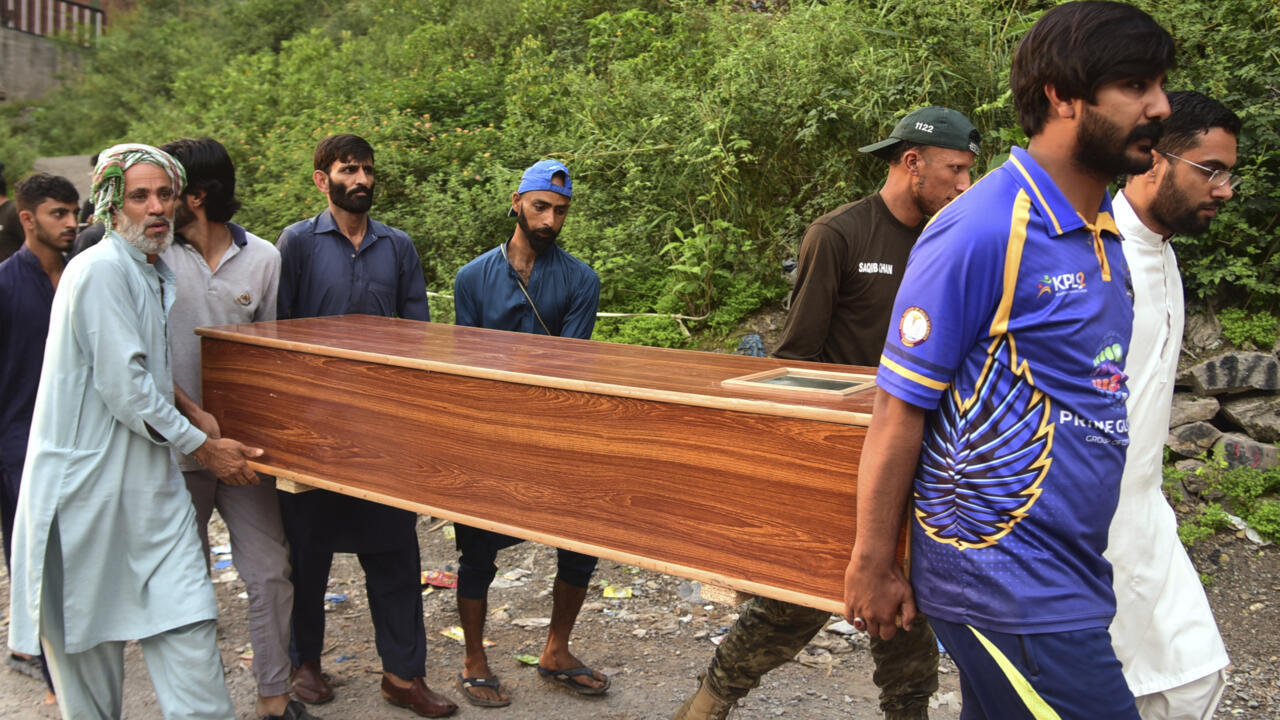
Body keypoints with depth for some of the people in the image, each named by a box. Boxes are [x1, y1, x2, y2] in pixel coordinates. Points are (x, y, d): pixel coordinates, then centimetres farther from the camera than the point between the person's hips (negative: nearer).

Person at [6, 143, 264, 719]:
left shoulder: (158, 273, 15)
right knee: (87, 633, 7)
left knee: (185, 619, 1)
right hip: (89, 474, -7)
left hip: (149, 476, 8)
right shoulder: (101, 269, -13)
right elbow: (123, 387, -18)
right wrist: (204, 448, -10)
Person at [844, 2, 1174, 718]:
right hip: (1011, 591, -8)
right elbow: (899, 410, -15)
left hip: (1072, 573, 8)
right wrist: (873, 564, -10)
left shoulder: (1107, 230, 10)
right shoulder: (981, 232, -17)